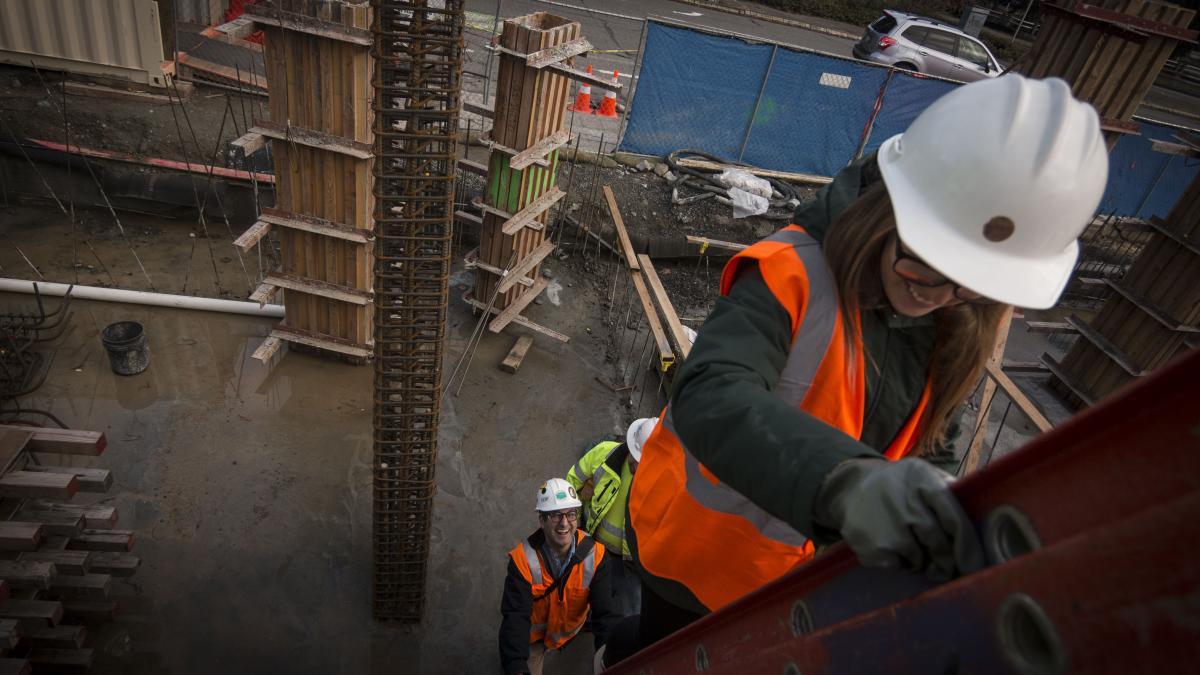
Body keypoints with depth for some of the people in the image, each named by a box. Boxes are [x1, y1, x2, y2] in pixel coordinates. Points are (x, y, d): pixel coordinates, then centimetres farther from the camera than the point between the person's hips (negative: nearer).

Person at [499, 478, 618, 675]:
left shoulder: (595, 555, -25)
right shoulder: (523, 558, -29)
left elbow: (605, 613, -26)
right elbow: (515, 616, -34)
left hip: (571, 628, 2)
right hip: (534, 634, -2)